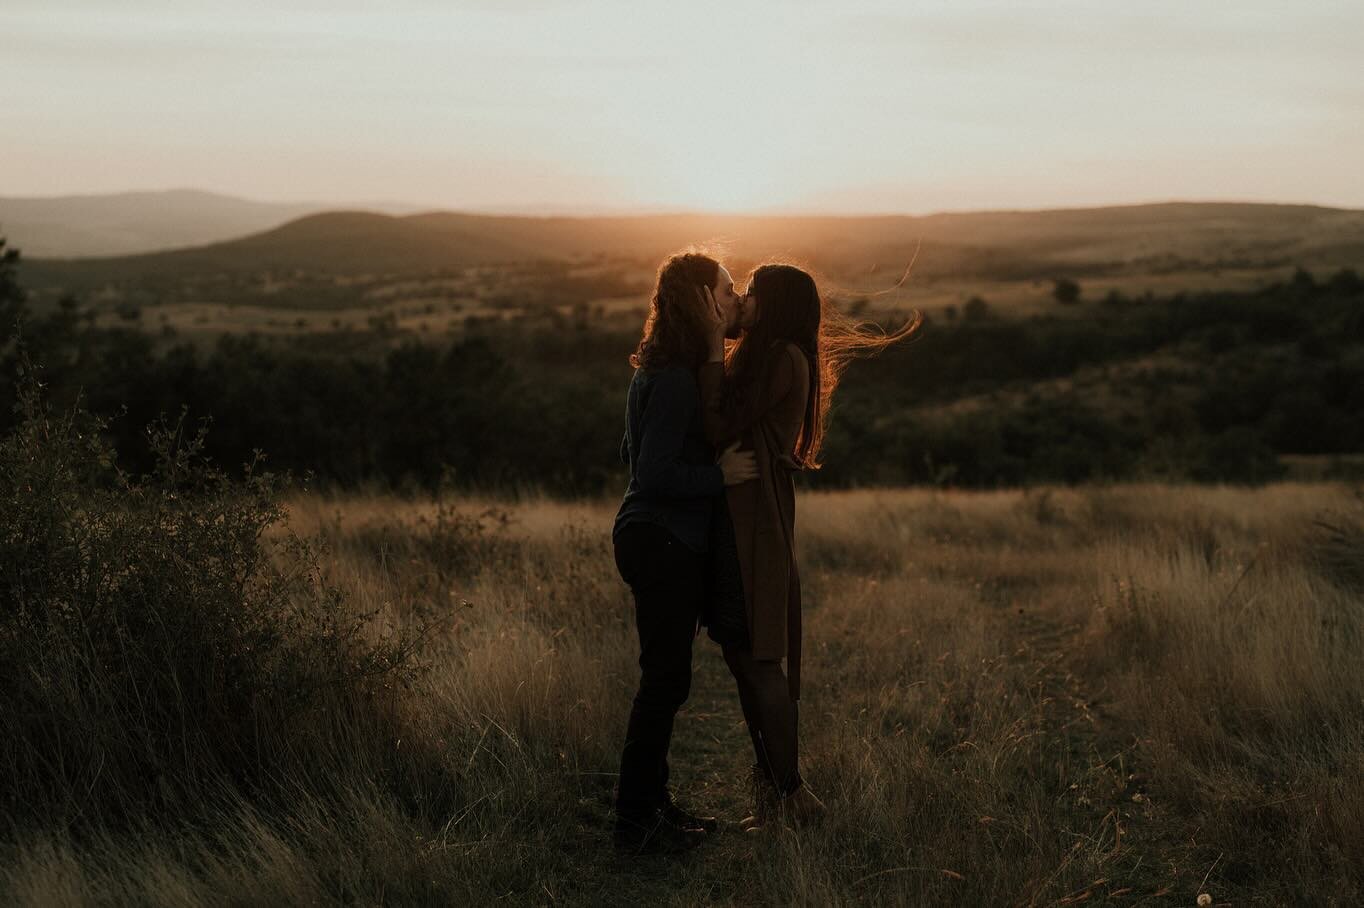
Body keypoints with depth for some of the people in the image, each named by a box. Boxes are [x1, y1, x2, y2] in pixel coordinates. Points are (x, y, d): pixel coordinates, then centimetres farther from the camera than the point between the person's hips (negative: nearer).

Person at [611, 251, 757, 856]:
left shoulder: (659, 371, 13)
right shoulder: (675, 379, -19)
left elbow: (635, 456, 19)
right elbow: (656, 474, -24)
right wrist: (720, 474, -14)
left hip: (661, 539, 10)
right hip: (663, 542, -10)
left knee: (665, 677, 16)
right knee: (665, 679, -3)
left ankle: (651, 802, 27)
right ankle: (636, 822, 6)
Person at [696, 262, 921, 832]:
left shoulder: (783, 357, -12)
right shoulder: (762, 358, 18)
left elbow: (719, 429, -17)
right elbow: (719, 426, 13)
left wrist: (716, 345, -12)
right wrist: (722, 340, 12)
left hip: (753, 522, -10)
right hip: (736, 518, 10)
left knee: (759, 660, -5)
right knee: (742, 657, 12)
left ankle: (790, 795, 5)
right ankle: (772, 791, 21)